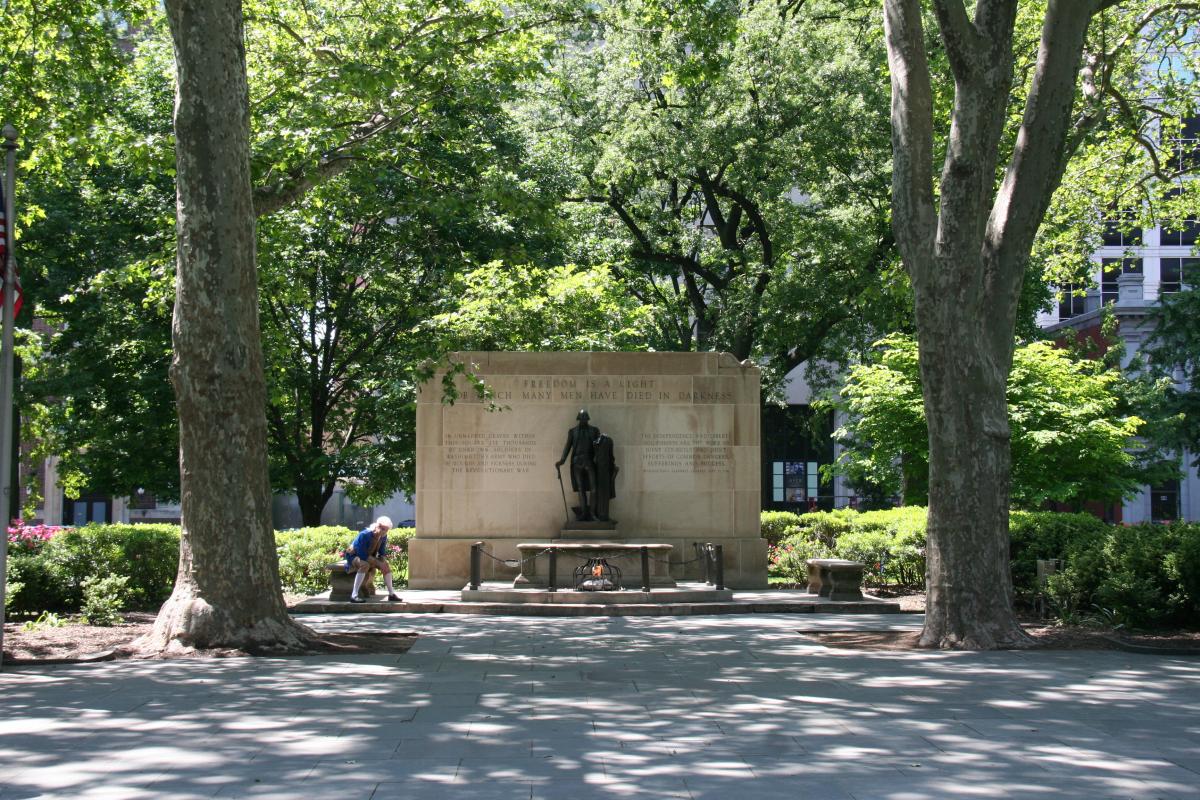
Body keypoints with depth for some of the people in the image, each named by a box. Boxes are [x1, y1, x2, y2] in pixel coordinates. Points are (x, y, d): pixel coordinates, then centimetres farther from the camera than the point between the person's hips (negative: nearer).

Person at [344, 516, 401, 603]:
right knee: (365, 565, -37)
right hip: (354, 556, -7)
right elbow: (362, 554, -32)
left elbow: (382, 553, 1)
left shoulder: (383, 537, -8)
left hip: (368, 557, 7)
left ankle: (391, 593, 2)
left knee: (386, 564, -9)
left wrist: (382, 562, -21)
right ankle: (354, 595, -39)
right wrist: (378, 563, -32)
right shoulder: (364, 535, -31)